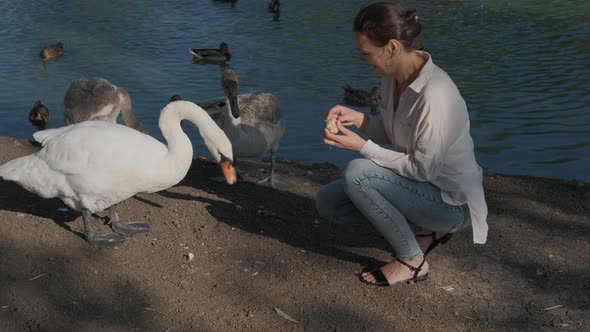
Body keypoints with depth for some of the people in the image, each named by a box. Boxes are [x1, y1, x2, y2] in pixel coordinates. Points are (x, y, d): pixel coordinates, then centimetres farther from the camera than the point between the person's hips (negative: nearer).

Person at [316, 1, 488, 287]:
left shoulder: (435, 95, -31)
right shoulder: (392, 76, -5)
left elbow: (422, 169, -24)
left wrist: (362, 147, -25)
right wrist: (360, 119, -11)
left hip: (452, 201, -8)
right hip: (417, 184, 9)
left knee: (357, 173, -27)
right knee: (327, 202, 3)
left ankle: (413, 261, -9)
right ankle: (422, 230, 10)